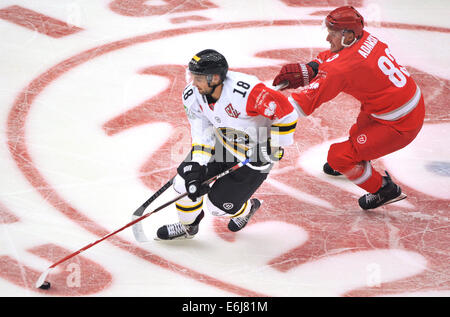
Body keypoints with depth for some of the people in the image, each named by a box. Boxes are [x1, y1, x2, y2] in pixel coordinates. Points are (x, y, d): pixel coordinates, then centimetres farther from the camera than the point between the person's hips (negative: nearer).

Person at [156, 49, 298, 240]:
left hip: (255, 153, -6)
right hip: (221, 141, 6)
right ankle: (188, 225, 25)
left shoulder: (246, 92, -38)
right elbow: (202, 132, -8)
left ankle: (247, 209, 33)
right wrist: (197, 166, -20)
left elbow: (286, 113, -31)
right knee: (186, 179, -5)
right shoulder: (192, 95, -16)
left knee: (217, 204, -4)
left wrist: (272, 148, -23)